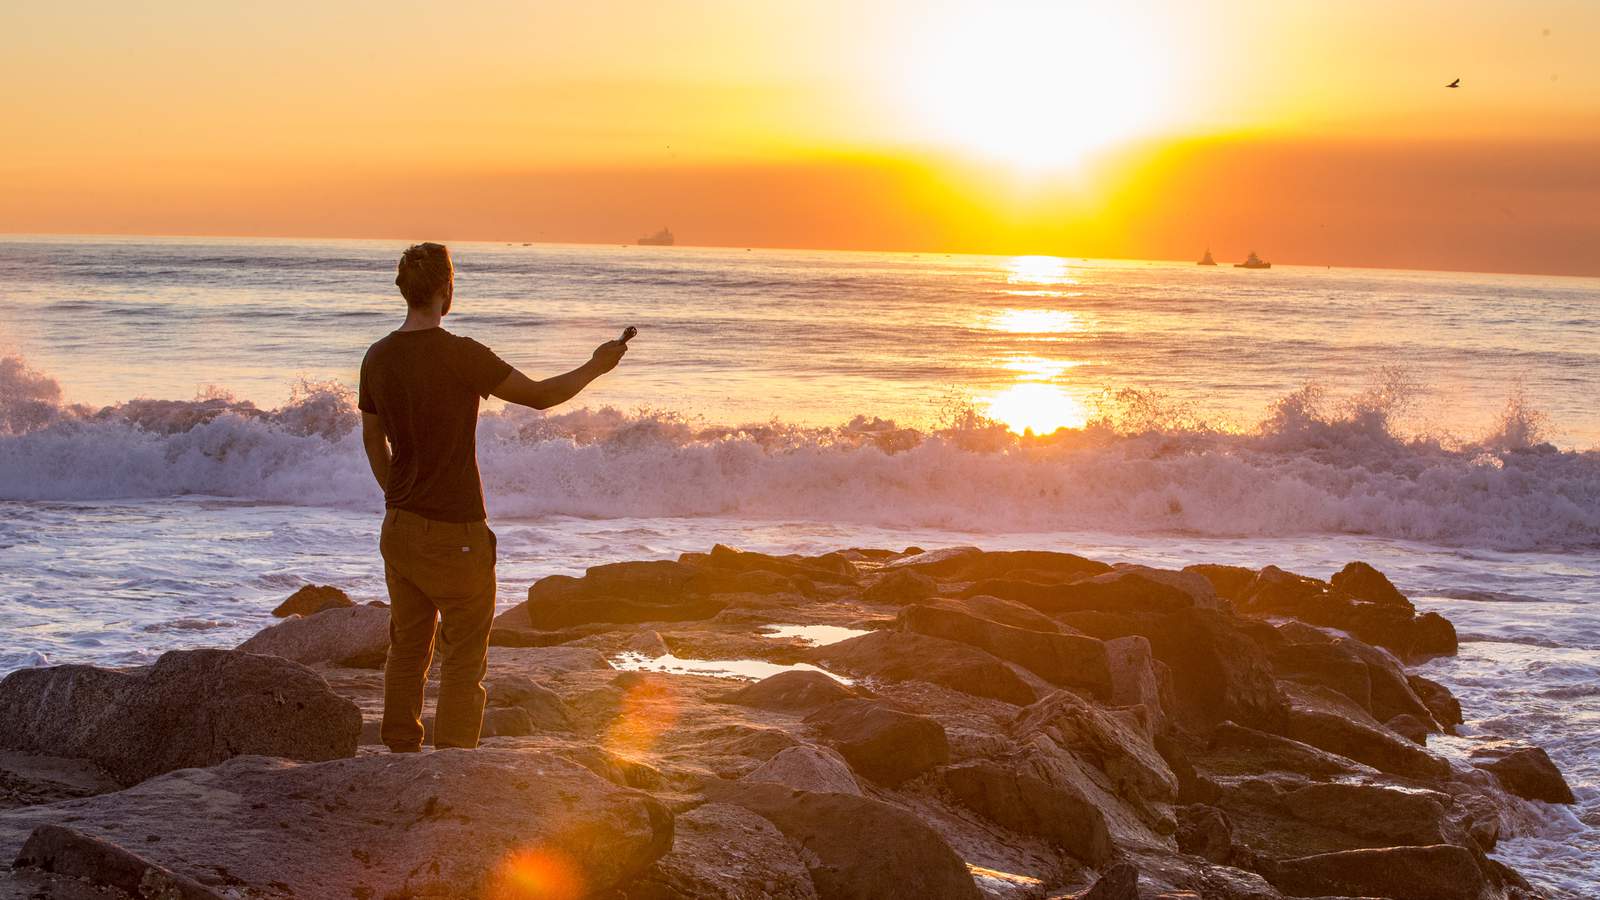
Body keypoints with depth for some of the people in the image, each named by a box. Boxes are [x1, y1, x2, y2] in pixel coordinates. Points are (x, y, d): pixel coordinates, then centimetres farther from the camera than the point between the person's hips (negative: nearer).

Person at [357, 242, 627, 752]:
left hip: (400, 529, 7)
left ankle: (402, 756, 25)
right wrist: (596, 367, 7)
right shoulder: (460, 356, -18)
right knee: (465, 660, 2)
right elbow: (540, 396, -10)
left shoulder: (378, 358, 3)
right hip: (455, 534, -7)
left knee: (408, 648, 18)